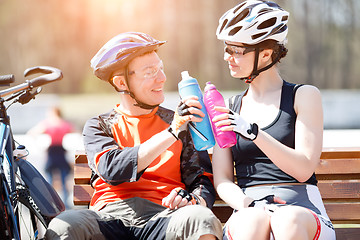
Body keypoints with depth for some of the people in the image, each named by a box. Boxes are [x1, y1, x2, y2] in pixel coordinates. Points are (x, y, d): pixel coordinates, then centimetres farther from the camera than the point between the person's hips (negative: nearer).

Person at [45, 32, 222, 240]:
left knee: (203, 219, -34)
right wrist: (171, 133, -14)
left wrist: (193, 199, -13)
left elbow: (204, 182, 13)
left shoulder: (181, 122, 20)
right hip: (110, 215, -1)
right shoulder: (98, 127, 15)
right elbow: (111, 170, -7)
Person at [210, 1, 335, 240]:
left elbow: (303, 170, -4)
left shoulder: (305, 96, 8)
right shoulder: (228, 108, 19)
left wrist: (253, 133, -16)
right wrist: (245, 204, -14)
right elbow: (222, 180, 10)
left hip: (301, 206, -1)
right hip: (249, 211, 2)